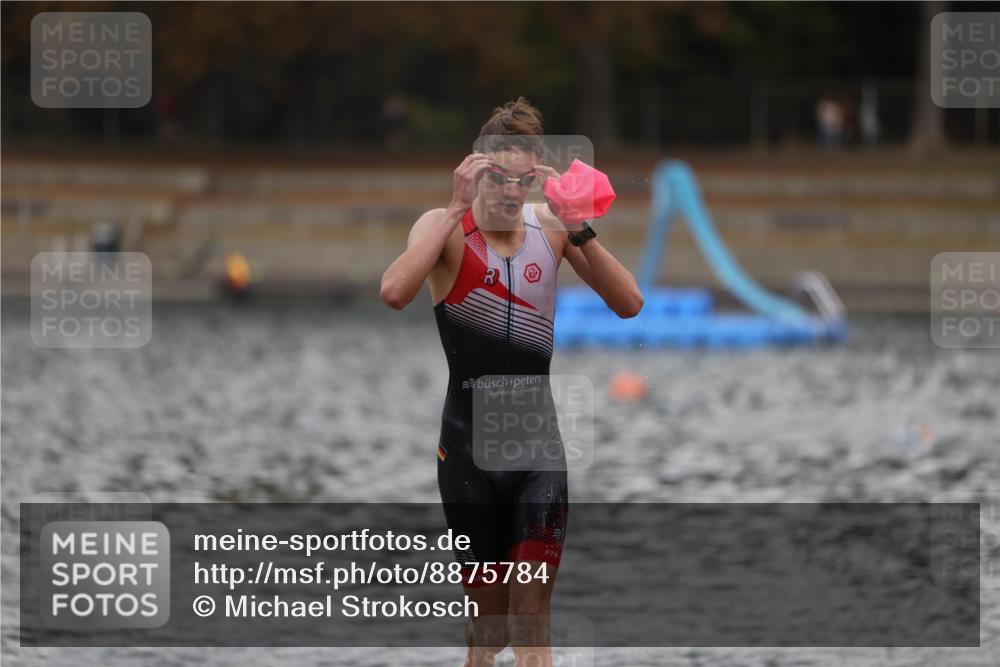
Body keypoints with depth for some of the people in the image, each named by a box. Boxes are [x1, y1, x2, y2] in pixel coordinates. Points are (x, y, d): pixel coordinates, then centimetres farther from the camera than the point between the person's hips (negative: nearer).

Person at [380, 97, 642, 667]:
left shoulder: (549, 227, 2)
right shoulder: (446, 228, -8)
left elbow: (629, 304, -6)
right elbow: (395, 292, -28)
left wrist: (578, 229, -17)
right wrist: (458, 209, -27)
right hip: (470, 443, -2)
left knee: (532, 619, -8)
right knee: (487, 617, 6)